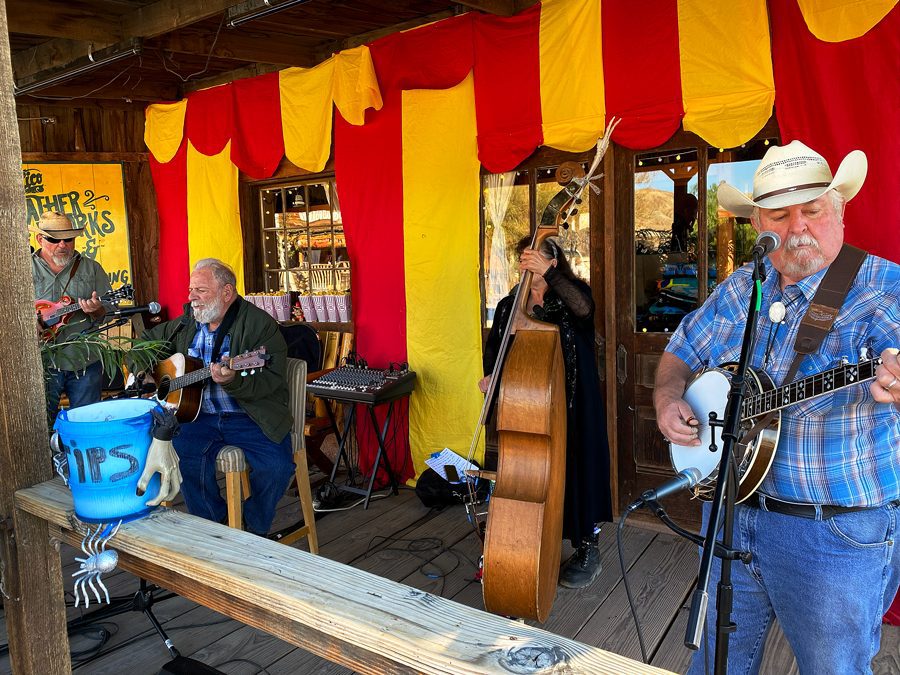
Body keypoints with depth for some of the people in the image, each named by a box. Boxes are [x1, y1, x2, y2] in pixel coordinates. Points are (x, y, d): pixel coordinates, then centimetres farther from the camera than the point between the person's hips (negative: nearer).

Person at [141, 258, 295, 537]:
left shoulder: (259, 324, -7)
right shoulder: (185, 324, 14)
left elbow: (270, 380, -17)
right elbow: (146, 340, 31)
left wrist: (232, 381, -34)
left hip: (252, 417, -4)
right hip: (198, 415, 5)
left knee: (277, 465, -27)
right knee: (177, 449, -25)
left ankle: (255, 531, 5)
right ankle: (216, 524, -1)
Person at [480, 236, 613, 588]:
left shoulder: (570, 292, -2)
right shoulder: (510, 304, 10)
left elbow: (583, 309, -27)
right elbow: (494, 346, 12)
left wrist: (548, 273, -38)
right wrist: (491, 374, -9)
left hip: (572, 401, -4)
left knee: (576, 466, 1)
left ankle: (588, 549, 18)